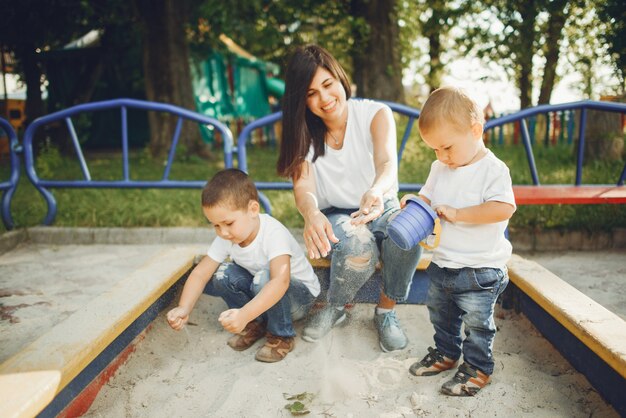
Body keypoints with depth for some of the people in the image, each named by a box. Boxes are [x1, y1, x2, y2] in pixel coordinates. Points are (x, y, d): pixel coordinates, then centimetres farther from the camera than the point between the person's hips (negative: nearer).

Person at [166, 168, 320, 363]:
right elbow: (200, 274, -15)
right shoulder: (225, 238, -14)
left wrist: (244, 315, -56)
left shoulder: (273, 233, -33)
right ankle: (256, 324, 0)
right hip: (259, 293, 6)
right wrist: (184, 308, -32)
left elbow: (280, 281, -46)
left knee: (264, 278, -37)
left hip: (300, 294, -6)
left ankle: (282, 336, -12)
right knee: (220, 274, -18)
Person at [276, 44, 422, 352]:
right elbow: (302, 185, -21)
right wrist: (311, 214, -47)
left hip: (381, 209, 0)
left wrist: (376, 191, -55)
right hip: (334, 219, 0)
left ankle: (386, 311, -7)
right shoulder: (303, 132, -5)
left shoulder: (376, 114, -10)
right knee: (358, 245, -36)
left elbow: (387, 162, -29)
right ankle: (334, 309, -5)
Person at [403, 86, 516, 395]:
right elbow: (427, 196, 14)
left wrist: (457, 213, -29)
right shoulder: (440, 168, 4)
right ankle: (445, 353, 44)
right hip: (441, 265, 7)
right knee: (440, 314, 23)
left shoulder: (493, 170, -18)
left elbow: (504, 208, -30)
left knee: (477, 323, 8)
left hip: (479, 271, -7)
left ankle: (478, 368, 27)